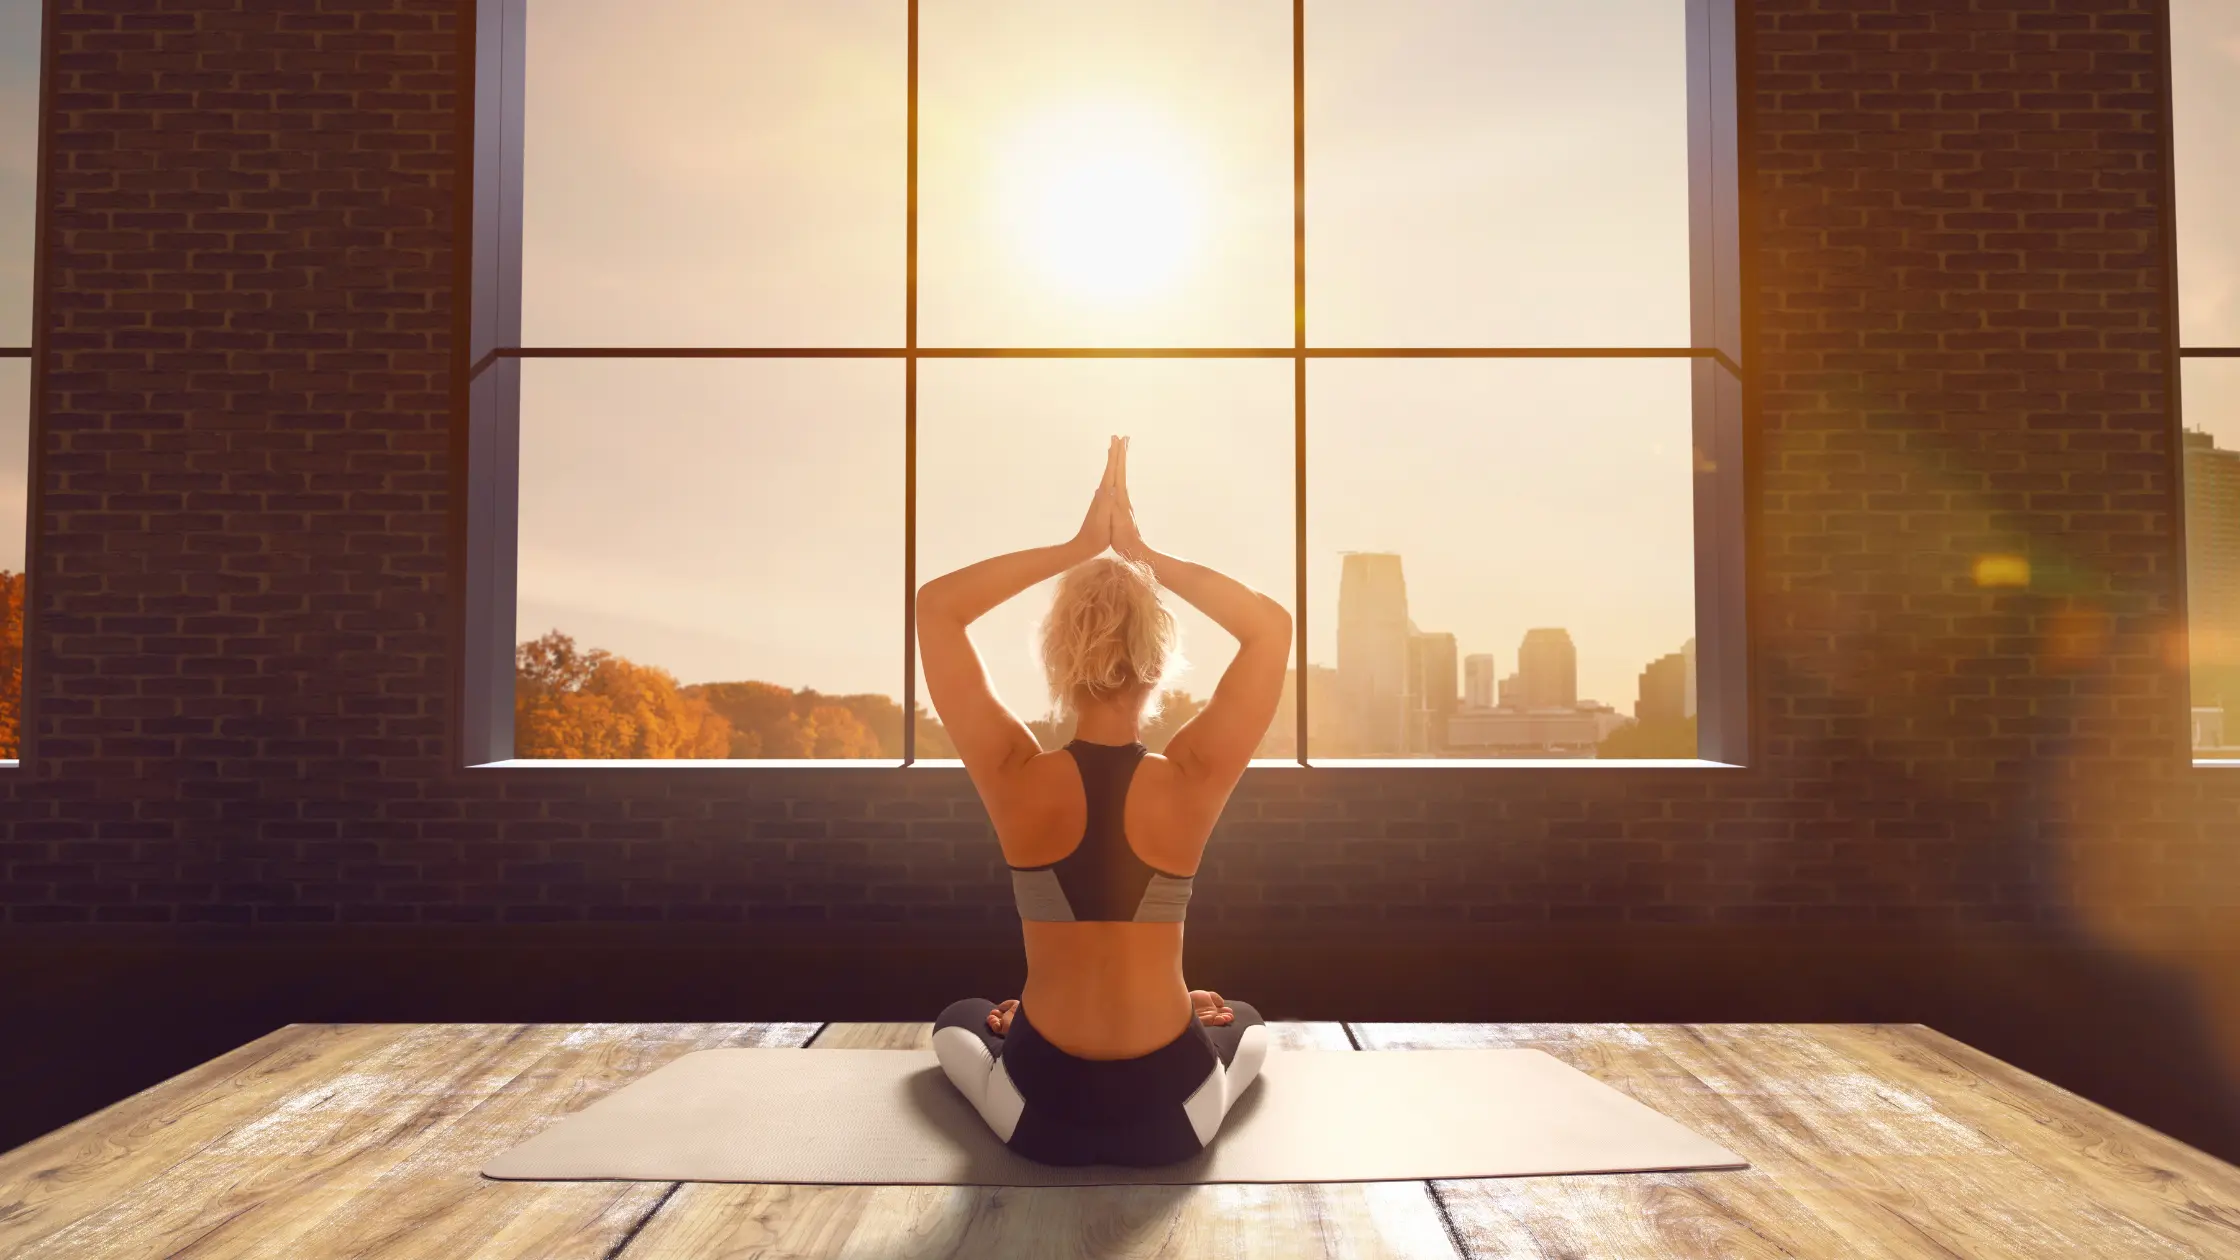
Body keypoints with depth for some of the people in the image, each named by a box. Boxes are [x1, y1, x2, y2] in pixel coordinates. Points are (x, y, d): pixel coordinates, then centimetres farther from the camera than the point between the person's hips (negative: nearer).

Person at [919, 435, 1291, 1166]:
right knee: (1246, 1022, 35)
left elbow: (934, 606, -9)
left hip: (1038, 1114, 0)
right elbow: (1272, 626, -8)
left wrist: (1077, 549, -12)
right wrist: (1144, 554, -12)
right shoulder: (1191, 782, -17)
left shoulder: (1017, 779, -17)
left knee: (959, 1020, 34)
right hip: (1173, 1117, 0)